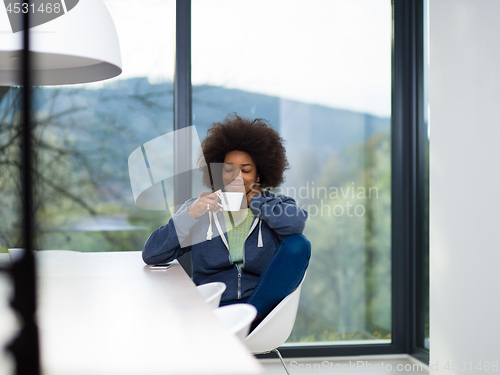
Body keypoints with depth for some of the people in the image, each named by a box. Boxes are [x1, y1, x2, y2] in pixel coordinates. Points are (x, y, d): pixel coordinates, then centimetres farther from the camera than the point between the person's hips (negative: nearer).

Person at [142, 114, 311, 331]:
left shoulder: (274, 205, 10)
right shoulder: (201, 209, 9)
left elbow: (296, 222, -17)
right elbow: (150, 256, 0)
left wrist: (254, 200, -2)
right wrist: (190, 214, -11)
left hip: (262, 304, 2)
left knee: (298, 244, -21)